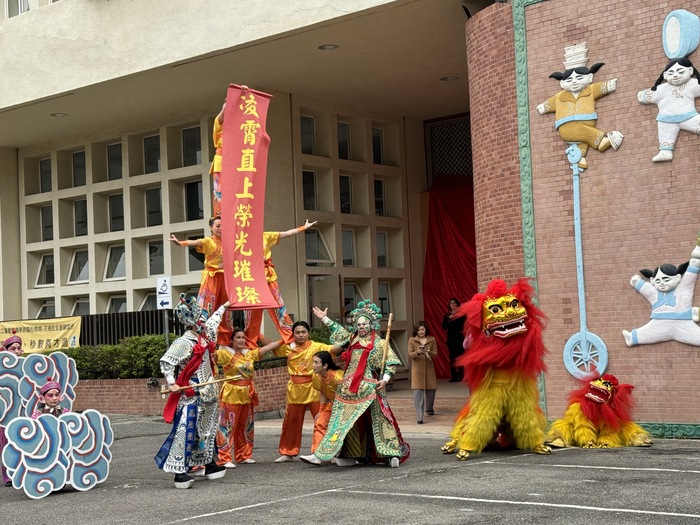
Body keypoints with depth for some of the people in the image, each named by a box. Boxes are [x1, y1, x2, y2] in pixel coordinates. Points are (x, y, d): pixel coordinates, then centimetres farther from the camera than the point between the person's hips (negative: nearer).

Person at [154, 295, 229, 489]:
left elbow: (213, 321, 29)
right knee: (185, 431, -11)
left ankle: (209, 464, 29)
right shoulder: (184, 342, -17)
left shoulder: (204, 336, 8)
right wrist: (171, 383, -22)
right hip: (190, 395, -9)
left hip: (207, 393, 9)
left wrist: (224, 307, 44)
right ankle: (179, 471, -11)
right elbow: (166, 362, -16)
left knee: (207, 430, 17)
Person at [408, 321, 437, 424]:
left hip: (429, 368, 3)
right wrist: (418, 352, -24)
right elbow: (410, 354, -4)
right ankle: (419, 417, -15)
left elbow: (435, 355, 2)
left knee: (430, 389, 13)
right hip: (417, 368, -2)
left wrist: (429, 352, -20)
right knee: (417, 391, -12)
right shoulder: (412, 340, 1)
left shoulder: (432, 340, 4)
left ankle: (429, 409, 42)